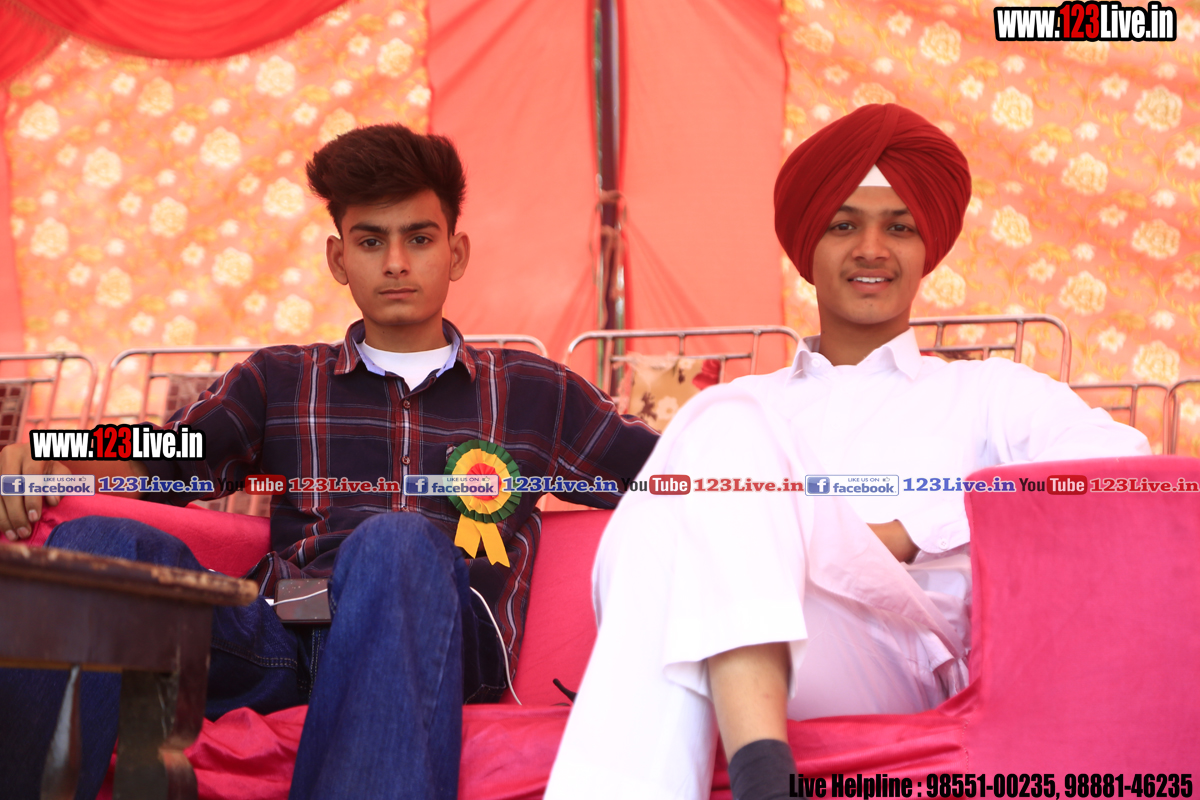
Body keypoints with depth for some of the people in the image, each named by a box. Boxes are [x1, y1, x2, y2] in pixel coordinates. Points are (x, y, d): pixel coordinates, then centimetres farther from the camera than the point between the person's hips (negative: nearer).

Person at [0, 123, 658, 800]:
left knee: (395, 540, -37)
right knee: (100, 543, -26)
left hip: (442, 634, -1)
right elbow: (157, 464, 16)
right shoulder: (279, 382, 30)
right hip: (281, 636, 2)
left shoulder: (532, 393, 28)